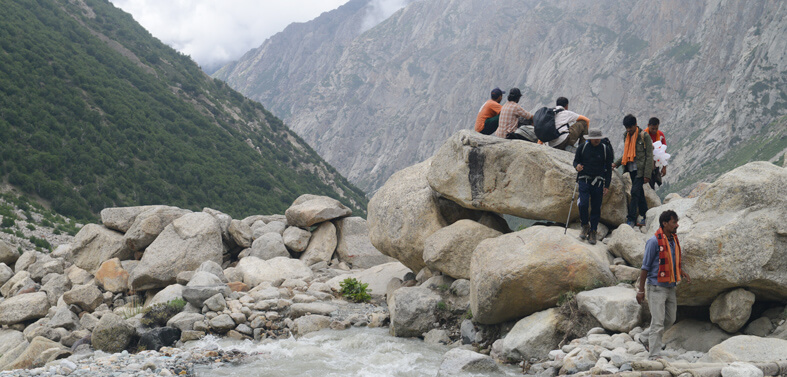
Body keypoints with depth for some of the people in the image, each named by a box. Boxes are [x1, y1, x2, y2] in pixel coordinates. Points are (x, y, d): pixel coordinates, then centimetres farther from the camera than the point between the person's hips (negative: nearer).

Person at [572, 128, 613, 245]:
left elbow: (609, 168, 8)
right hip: (584, 180, 0)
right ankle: (585, 225, 6)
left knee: (596, 208, 1)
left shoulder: (605, 149, 3)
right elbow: (576, 160, 13)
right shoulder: (582, 147, 3)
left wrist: (607, 186, 4)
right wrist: (577, 166, -13)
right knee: (583, 204, -17)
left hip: (598, 182, 1)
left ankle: (592, 232, 11)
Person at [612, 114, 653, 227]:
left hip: (640, 170, -7)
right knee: (639, 193, 11)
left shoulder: (644, 136, -9)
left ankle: (631, 219, -11)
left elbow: (649, 156, -9)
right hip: (631, 169, 7)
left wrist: (647, 174, -14)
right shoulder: (626, 136, 11)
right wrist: (616, 164, 9)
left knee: (635, 192, -13)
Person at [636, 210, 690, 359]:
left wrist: (682, 273, 4)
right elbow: (645, 267, -12)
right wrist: (641, 290, -12)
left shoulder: (674, 240, 9)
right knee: (658, 322, -6)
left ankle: (645, 338, 33)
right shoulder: (654, 241, -15)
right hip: (657, 288, -8)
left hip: (670, 287, 8)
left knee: (670, 320, 15)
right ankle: (654, 355, 1)